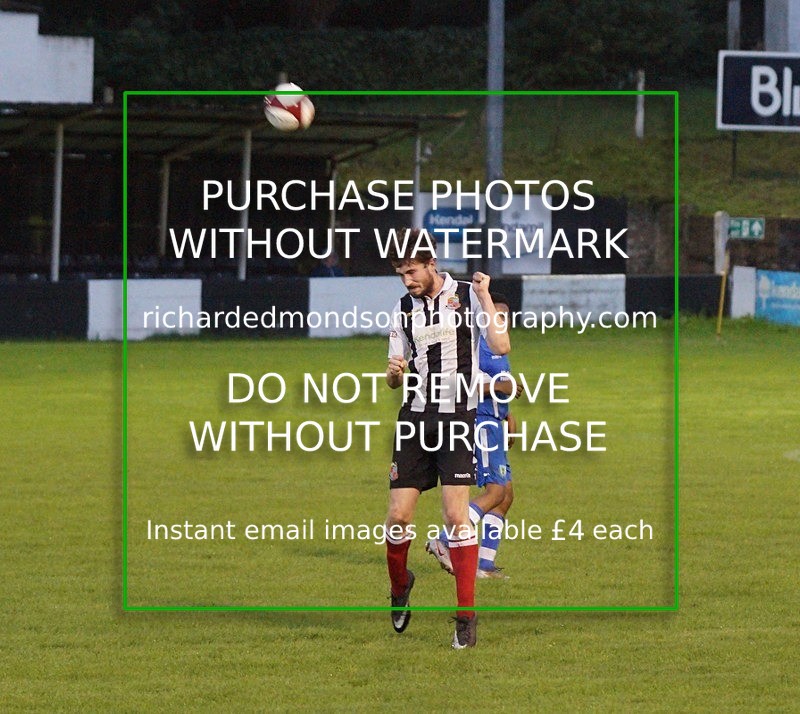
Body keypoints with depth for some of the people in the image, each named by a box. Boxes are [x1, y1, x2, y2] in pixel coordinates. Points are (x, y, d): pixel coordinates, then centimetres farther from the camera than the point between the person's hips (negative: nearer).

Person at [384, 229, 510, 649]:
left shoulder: (467, 296, -2)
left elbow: (500, 347, -13)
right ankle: (399, 585, 26)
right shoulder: (404, 308, 10)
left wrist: (484, 298, -18)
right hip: (414, 417, 4)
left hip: (457, 418, -4)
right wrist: (394, 374, -7)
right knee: (398, 515, -2)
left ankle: (466, 615, -5)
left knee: (456, 515, -11)